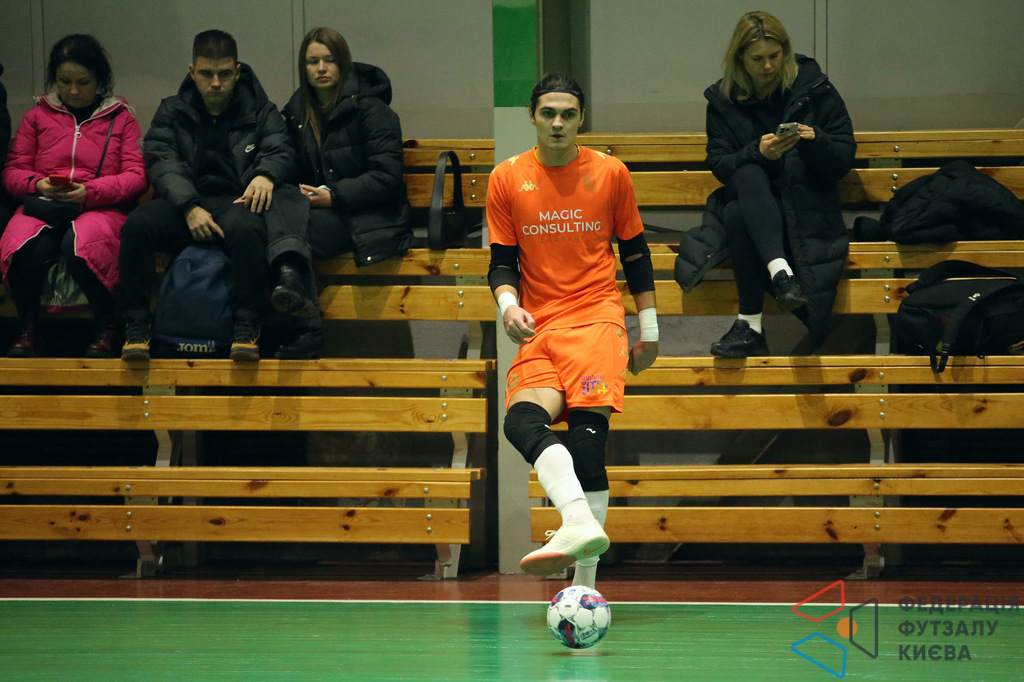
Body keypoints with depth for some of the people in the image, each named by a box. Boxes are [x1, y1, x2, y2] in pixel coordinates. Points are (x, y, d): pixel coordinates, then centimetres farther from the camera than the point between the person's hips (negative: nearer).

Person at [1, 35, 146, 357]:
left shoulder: (120, 119, 13)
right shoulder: (38, 116, 19)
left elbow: (136, 176, 2)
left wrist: (90, 191, -14)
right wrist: (37, 185, -9)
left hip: (102, 207, -2)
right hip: (43, 206, 2)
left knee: (79, 245, -39)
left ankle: (107, 326, -14)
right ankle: (27, 328, -11)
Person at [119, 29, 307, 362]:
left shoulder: (261, 111, 17)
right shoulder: (172, 112, 16)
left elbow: (281, 152, 2)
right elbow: (162, 163, 1)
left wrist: (265, 174, -25)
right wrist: (189, 207, -18)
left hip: (235, 201, -1)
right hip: (183, 205, 1)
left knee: (246, 227, -39)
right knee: (138, 224, -31)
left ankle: (246, 328, -30)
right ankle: (136, 326, -21)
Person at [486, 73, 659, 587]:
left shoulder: (610, 173, 6)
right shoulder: (507, 179, 8)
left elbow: (635, 254, 14)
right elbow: (503, 261, 11)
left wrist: (649, 330, 14)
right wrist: (508, 304, -10)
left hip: (596, 317, -2)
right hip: (537, 327, 3)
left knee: (586, 431, -21)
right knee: (523, 418, -26)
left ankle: (585, 584, -22)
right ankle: (581, 524, -46)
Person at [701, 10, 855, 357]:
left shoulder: (813, 88, 3)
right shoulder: (723, 99, 7)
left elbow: (844, 157, 2)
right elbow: (719, 164, 0)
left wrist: (815, 141, -20)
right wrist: (757, 153, -20)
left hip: (803, 206, -2)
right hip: (752, 202, 2)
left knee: (738, 216, -34)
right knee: (750, 175, -35)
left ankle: (750, 323, -36)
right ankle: (780, 272, -50)